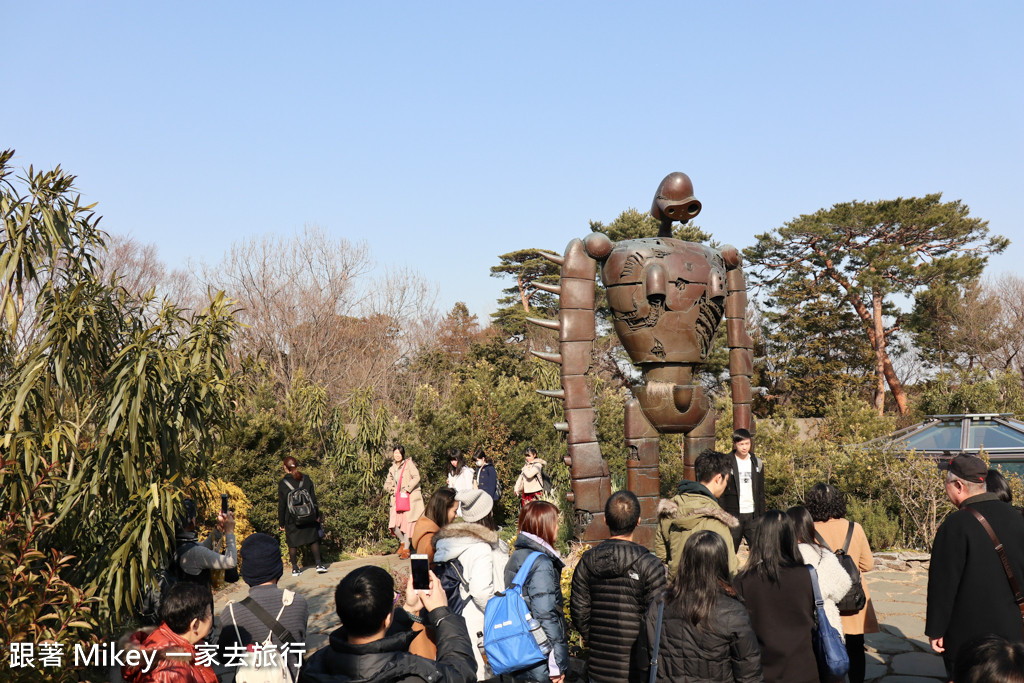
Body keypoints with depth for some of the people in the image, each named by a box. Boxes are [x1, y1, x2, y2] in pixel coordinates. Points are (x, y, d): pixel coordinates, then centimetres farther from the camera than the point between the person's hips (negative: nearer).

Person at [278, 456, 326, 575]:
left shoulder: (282, 483, -8)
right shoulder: (306, 479, -3)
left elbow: (281, 505, -4)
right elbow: (313, 498, 2)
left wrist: (281, 523, 4)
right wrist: (317, 515, 11)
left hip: (291, 520, -2)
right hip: (309, 518, 2)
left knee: (292, 543, 10)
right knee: (313, 540, 12)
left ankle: (295, 568, 12)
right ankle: (319, 564, 7)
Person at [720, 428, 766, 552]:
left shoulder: (758, 463, 11)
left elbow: (761, 492, 14)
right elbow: (720, 492, -4)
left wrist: (762, 515, 8)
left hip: (752, 515, 3)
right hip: (732, 515, -3)